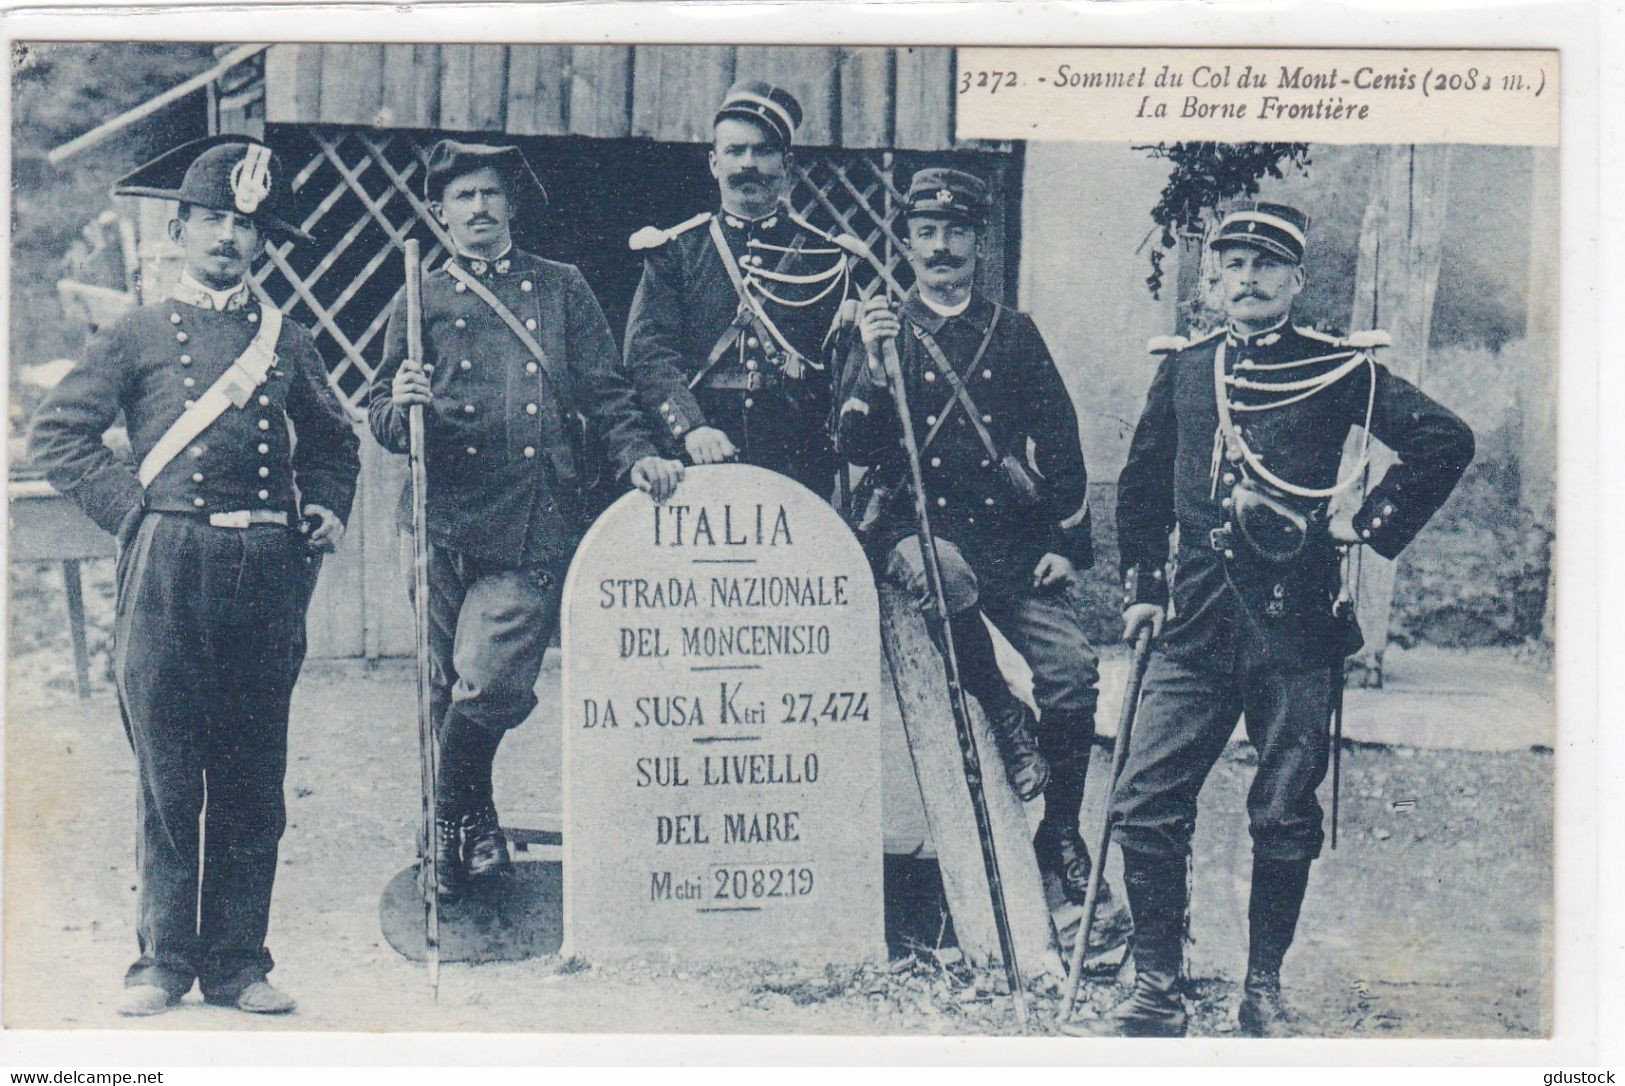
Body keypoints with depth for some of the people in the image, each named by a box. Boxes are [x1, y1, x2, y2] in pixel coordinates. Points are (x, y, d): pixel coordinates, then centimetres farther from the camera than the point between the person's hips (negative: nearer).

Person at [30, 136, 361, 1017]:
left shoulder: (287, 342, 15)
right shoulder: (140, 336, 7)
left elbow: (332, 441, 27)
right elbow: (58, 434, 6)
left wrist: (327, 509, 10)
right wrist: (132, 507, -3)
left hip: (267, 568, 3)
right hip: (170, 564, -2)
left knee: (253, 779, 6)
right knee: (168, 778, 1)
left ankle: (236, 960, 14)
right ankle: (164, 960, 11)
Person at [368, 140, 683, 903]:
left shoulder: (562, 289, 14)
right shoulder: (422, 301, 12)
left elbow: (604, 391, 14)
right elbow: (381, 420, 11)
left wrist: (636, 455, -3)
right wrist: (402, 407, -12)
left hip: (536, 531, -1)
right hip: (447, 528, 1)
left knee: (490, 684, -13)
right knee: (449, 692, 6)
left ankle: (455, 822, 11)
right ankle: (468, 822, 30)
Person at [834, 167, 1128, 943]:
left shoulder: (1014, 334, 14)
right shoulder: (883, 331, 9)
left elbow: (1059, 443, 12)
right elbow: (855, 450, -1)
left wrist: (1064, 542, 2)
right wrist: (873, 367, -16)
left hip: (1013, 533, 2)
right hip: (918, 523, -2)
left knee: (1072, 669, -13)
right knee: (941, 576, -38)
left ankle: (1060, 837, 7)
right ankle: (1003, 719, -12)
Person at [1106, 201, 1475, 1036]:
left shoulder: (1339, 369, 1)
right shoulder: (1182, 370, 11)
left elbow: (1446, 441, -3)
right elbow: (1140, 483, 22)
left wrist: (1369, 526, -4)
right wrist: (1140, 587, 16)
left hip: (1294, 624, -2)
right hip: (1196, 624, 3)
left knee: (1284, 818, 5)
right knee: (1145, 804, -4)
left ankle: (1265, 990, 19)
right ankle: (1156, 988, 8)